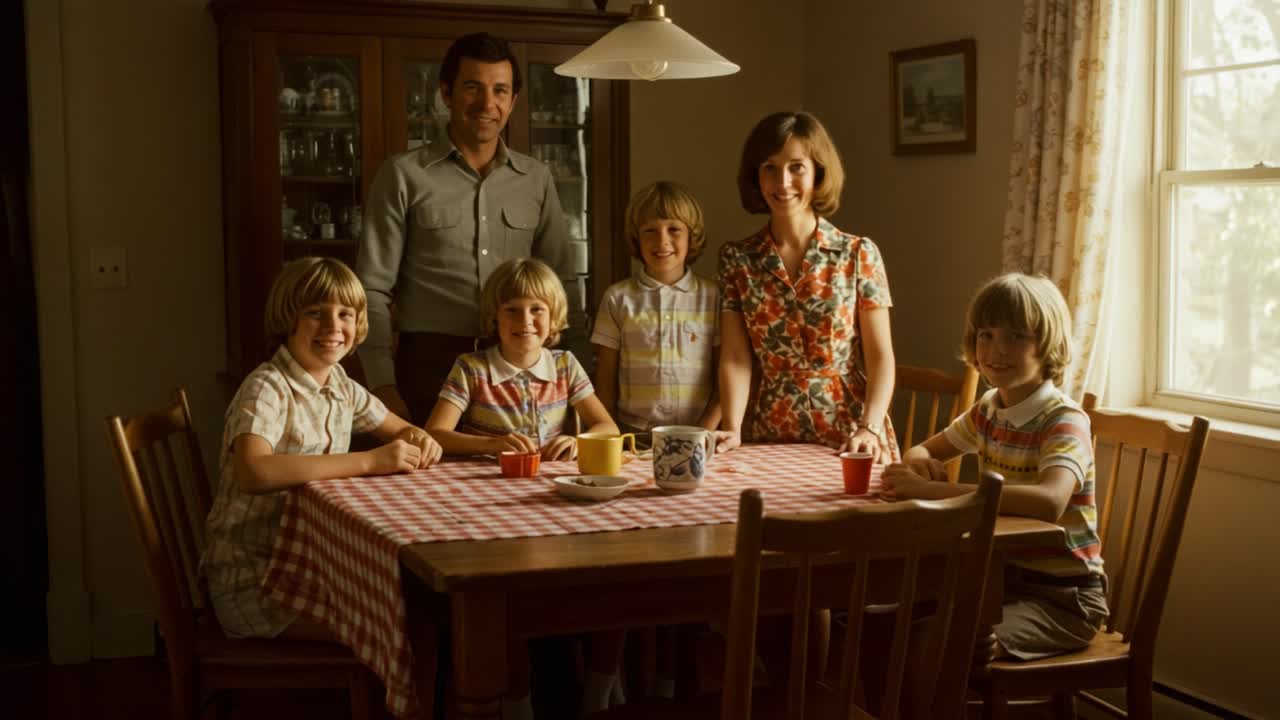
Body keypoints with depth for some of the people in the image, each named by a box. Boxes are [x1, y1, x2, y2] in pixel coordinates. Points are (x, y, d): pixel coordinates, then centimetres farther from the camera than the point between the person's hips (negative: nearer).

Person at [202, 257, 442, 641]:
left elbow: (399, 428, 22)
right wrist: (370, 461, -34)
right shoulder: (267, 389, -18)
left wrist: (418, 440, -5)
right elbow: (253, 472, -37)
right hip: (252, 577, -8)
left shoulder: (341, 387, 6)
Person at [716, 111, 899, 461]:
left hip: (852, 441, -1)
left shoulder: (859, 255, 0)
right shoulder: (737, 260, 5)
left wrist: (871, 429, -15)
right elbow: (735, 357, 2)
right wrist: (731, 429, -12)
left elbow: (881, 357, -2)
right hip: (773, 438, 1)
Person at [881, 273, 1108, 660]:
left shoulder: (1064, 420, -16)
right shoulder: (988, 411, 7)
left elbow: (1049, 501, -36)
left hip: (1062, 594, -7)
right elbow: (923, 451, 19)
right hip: (1003, 575, 7)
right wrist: (921, 464, -8)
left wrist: (934, 490, -37)